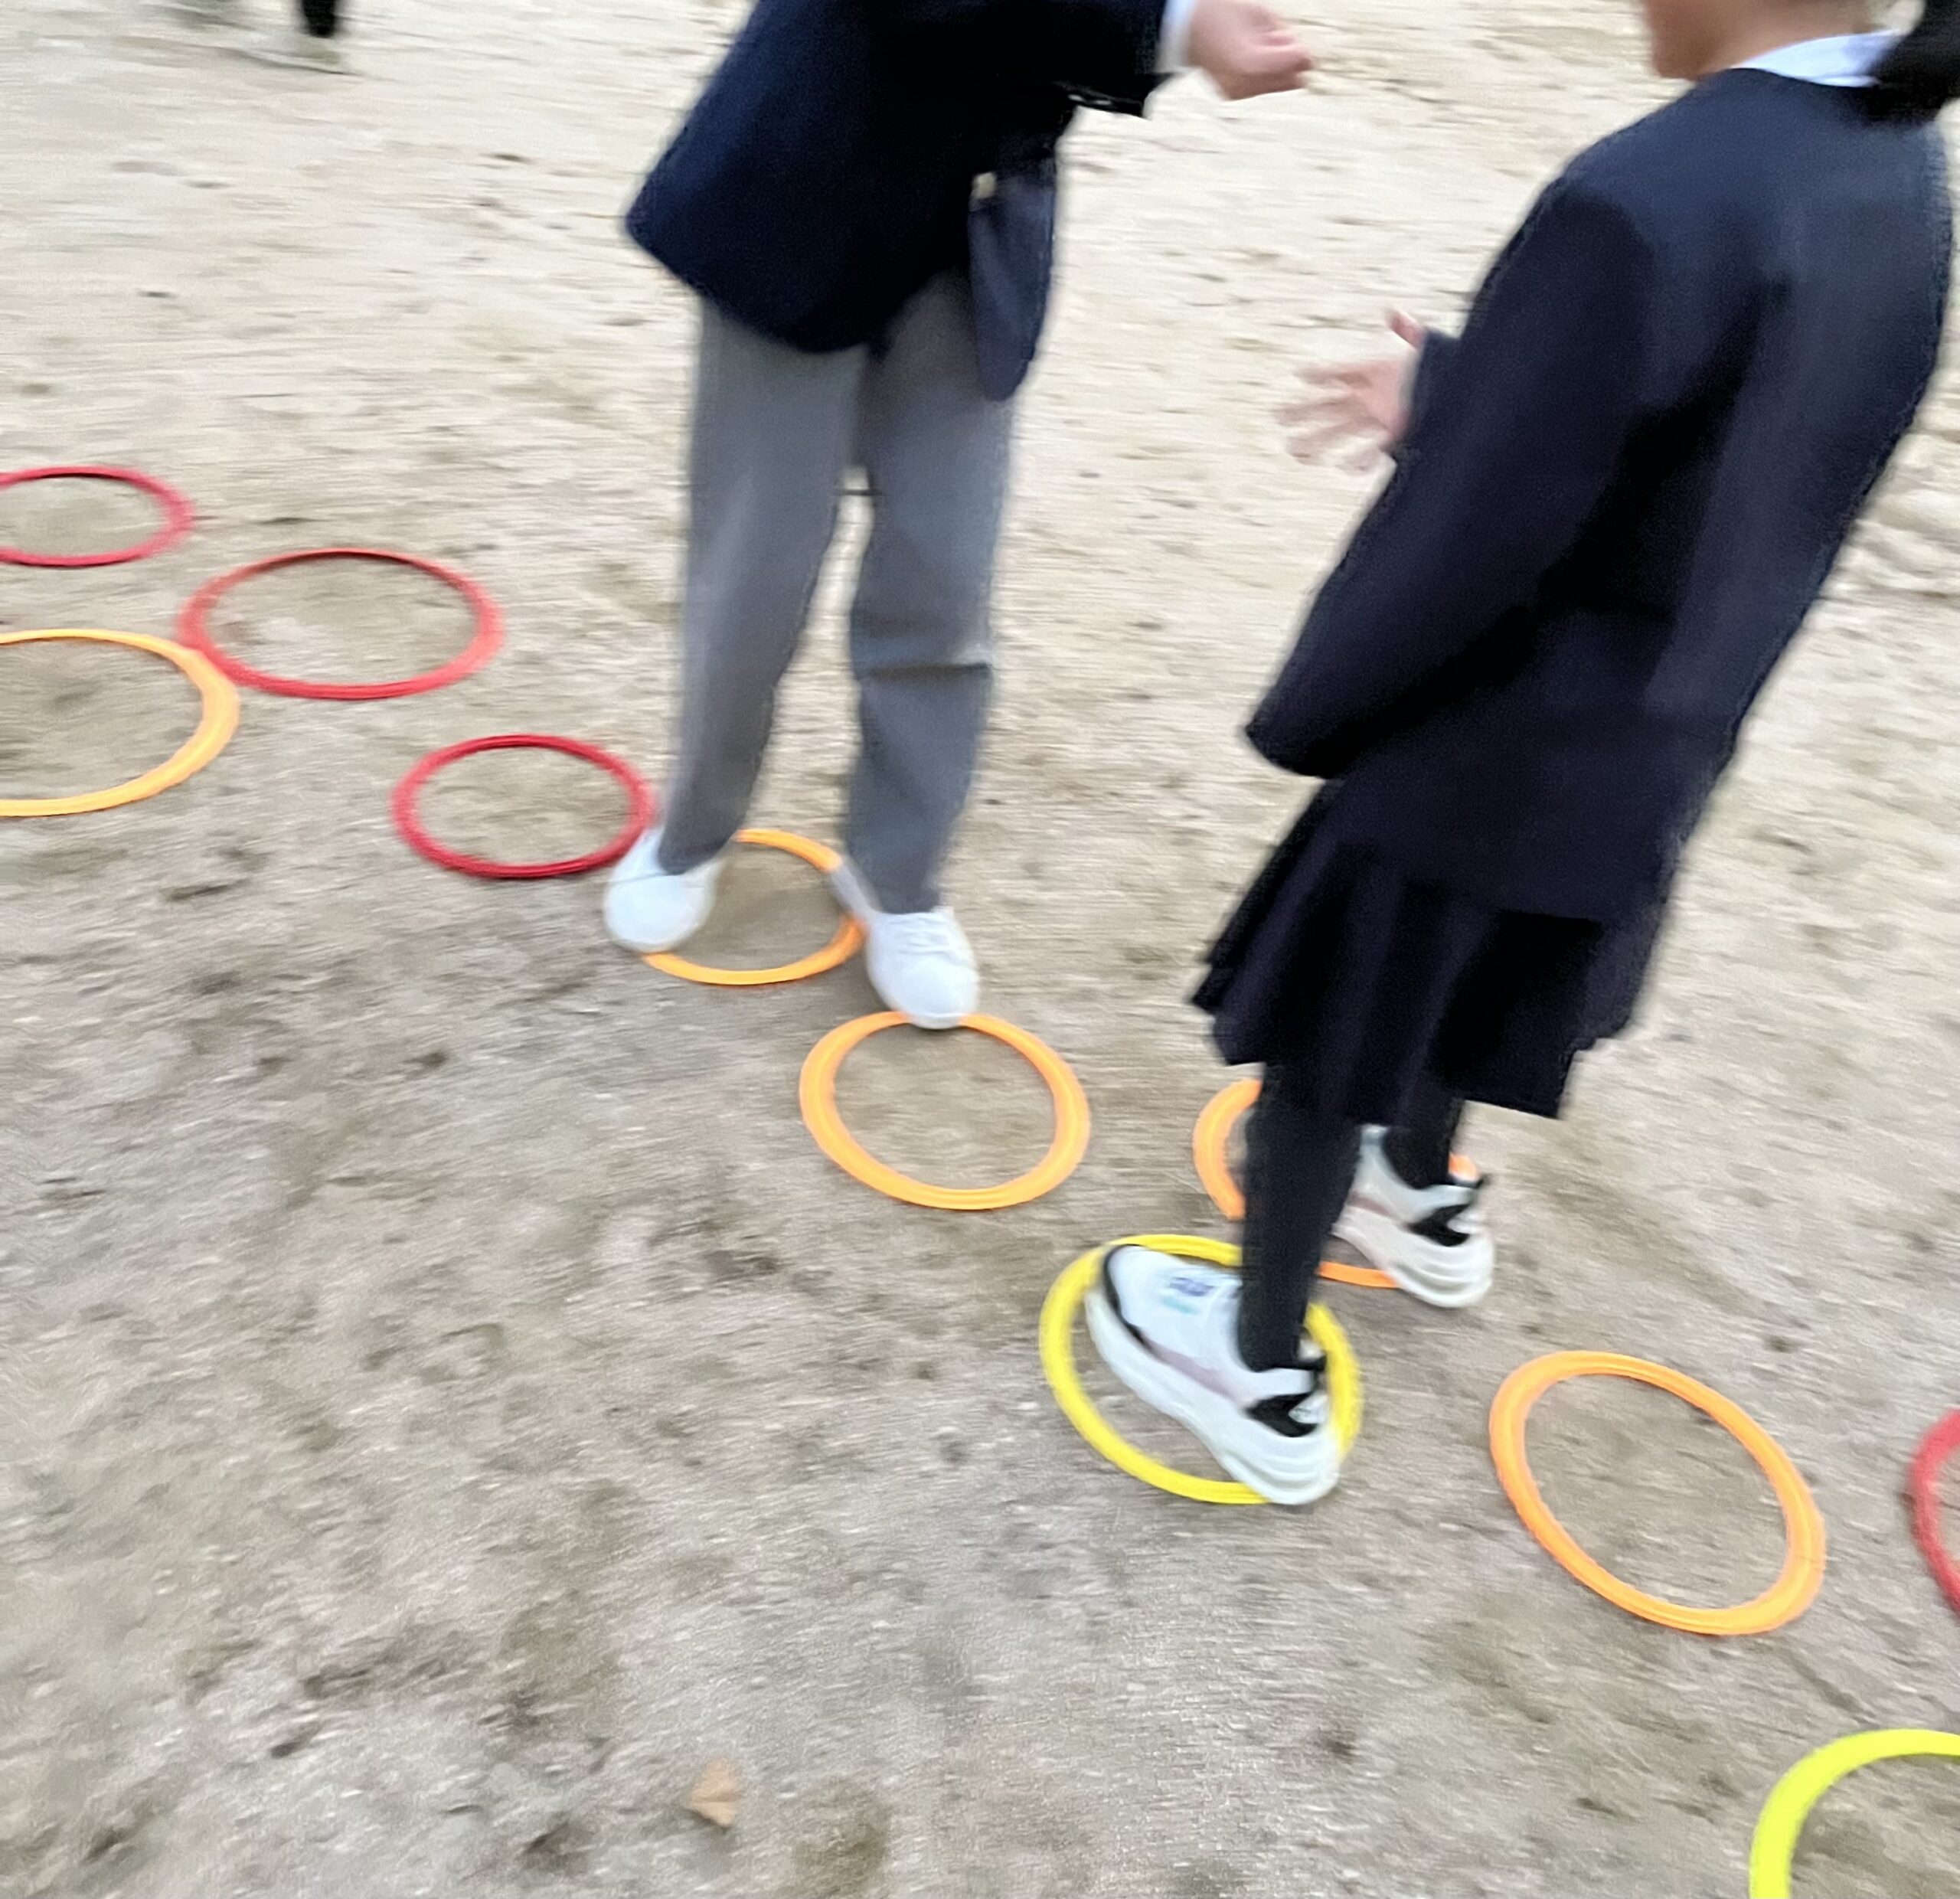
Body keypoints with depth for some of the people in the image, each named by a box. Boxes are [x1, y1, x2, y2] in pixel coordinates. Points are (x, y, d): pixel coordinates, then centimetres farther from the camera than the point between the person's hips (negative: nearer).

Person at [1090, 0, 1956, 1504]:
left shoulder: (1645, 199, -30)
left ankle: (1265, 1376, 29)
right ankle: (1424, 1197, 57)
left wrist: (1306, 713, -9)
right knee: (1455, 986, 31)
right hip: (1658, 736, 8)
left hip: (1497, 739, -8)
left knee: (1325, 1036, 11)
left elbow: (1468, 537, -25)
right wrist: (1452, 395, 11)